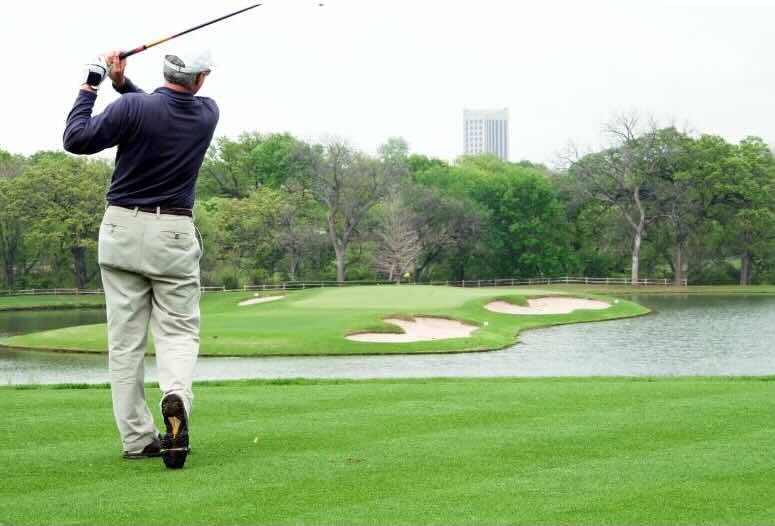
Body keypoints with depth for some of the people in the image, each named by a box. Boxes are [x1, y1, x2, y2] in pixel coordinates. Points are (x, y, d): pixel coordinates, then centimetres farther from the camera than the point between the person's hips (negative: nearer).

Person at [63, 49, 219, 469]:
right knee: (178, 330, 6)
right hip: (175, 233, 1)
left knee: (125, 338, 5)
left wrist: (90, 85, 1)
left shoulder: (133, 107, -13)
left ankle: (137, 438, 4)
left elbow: (76, 139, -8)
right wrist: (122, 84, 3)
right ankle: (177, 395, -26)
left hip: (123, 230, -1)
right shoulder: (207, 113, 0)